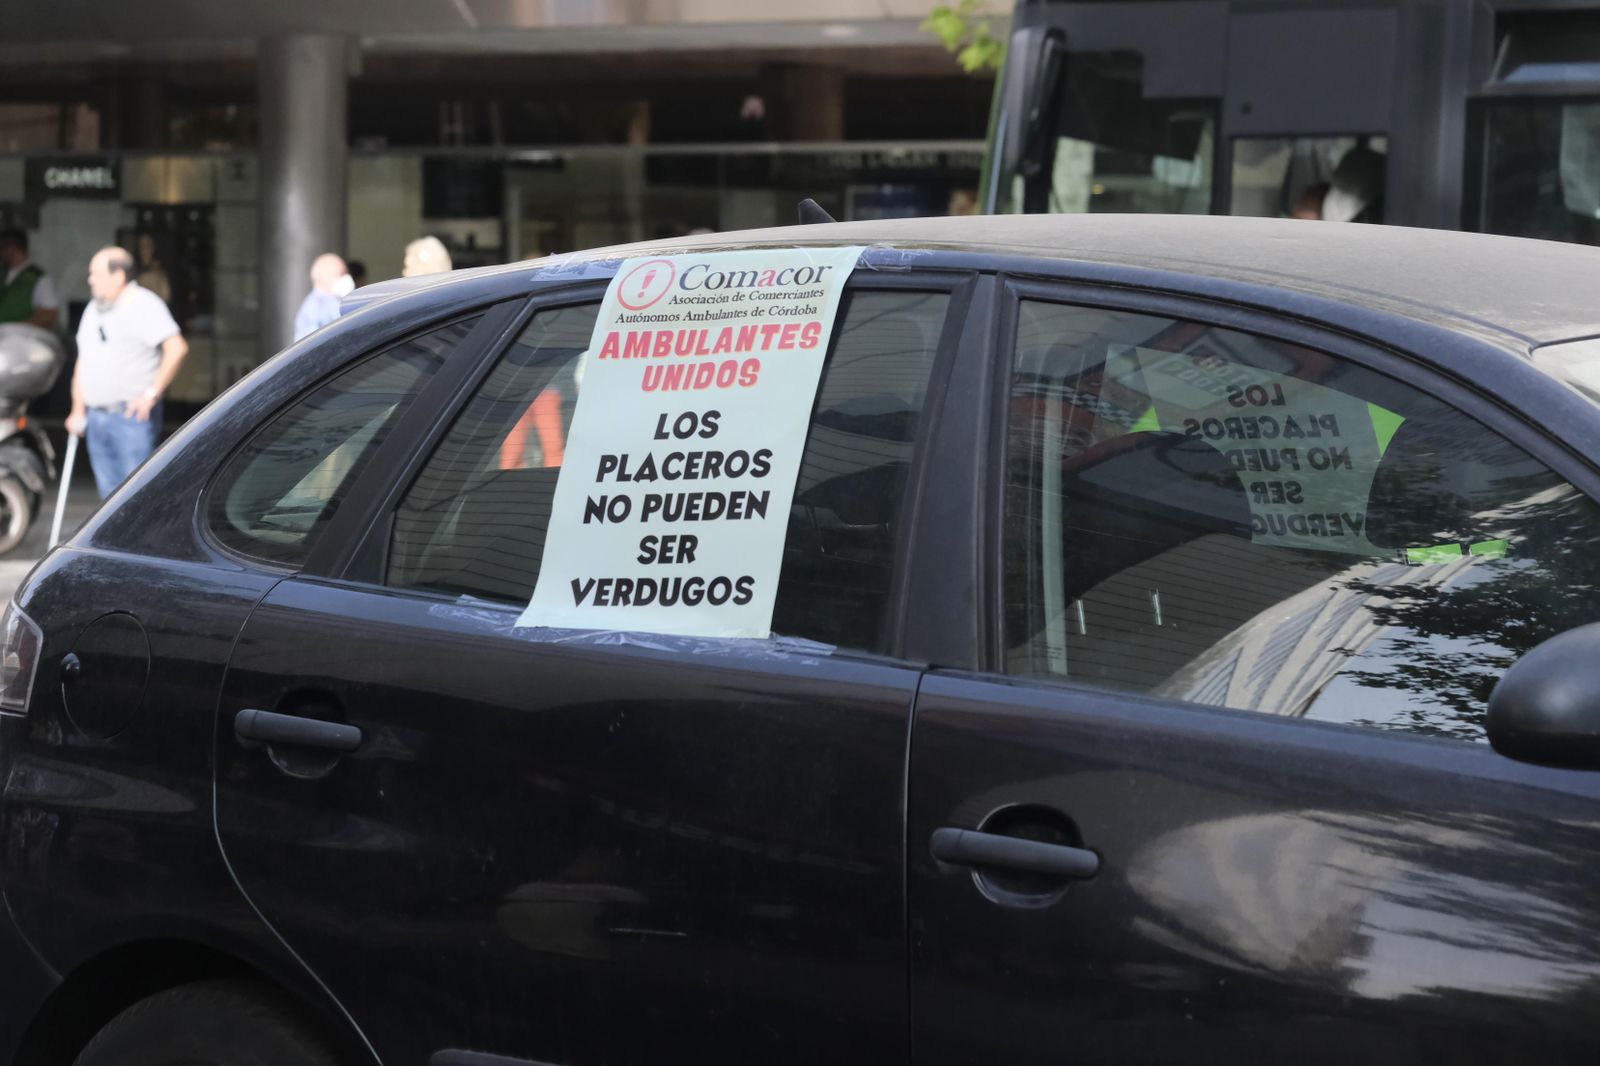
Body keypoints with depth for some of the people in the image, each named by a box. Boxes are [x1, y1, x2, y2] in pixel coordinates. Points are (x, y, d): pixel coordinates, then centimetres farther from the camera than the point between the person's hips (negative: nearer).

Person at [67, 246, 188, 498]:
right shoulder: (94, 309, 17)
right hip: (96, 418, 8)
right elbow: (83, 362, 23)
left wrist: (152, 393, -18)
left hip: (132, 414, -8)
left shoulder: (144, 305, -8)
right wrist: (78, 410, 16)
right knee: (110, 493, 9)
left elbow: (176, 348, -18)